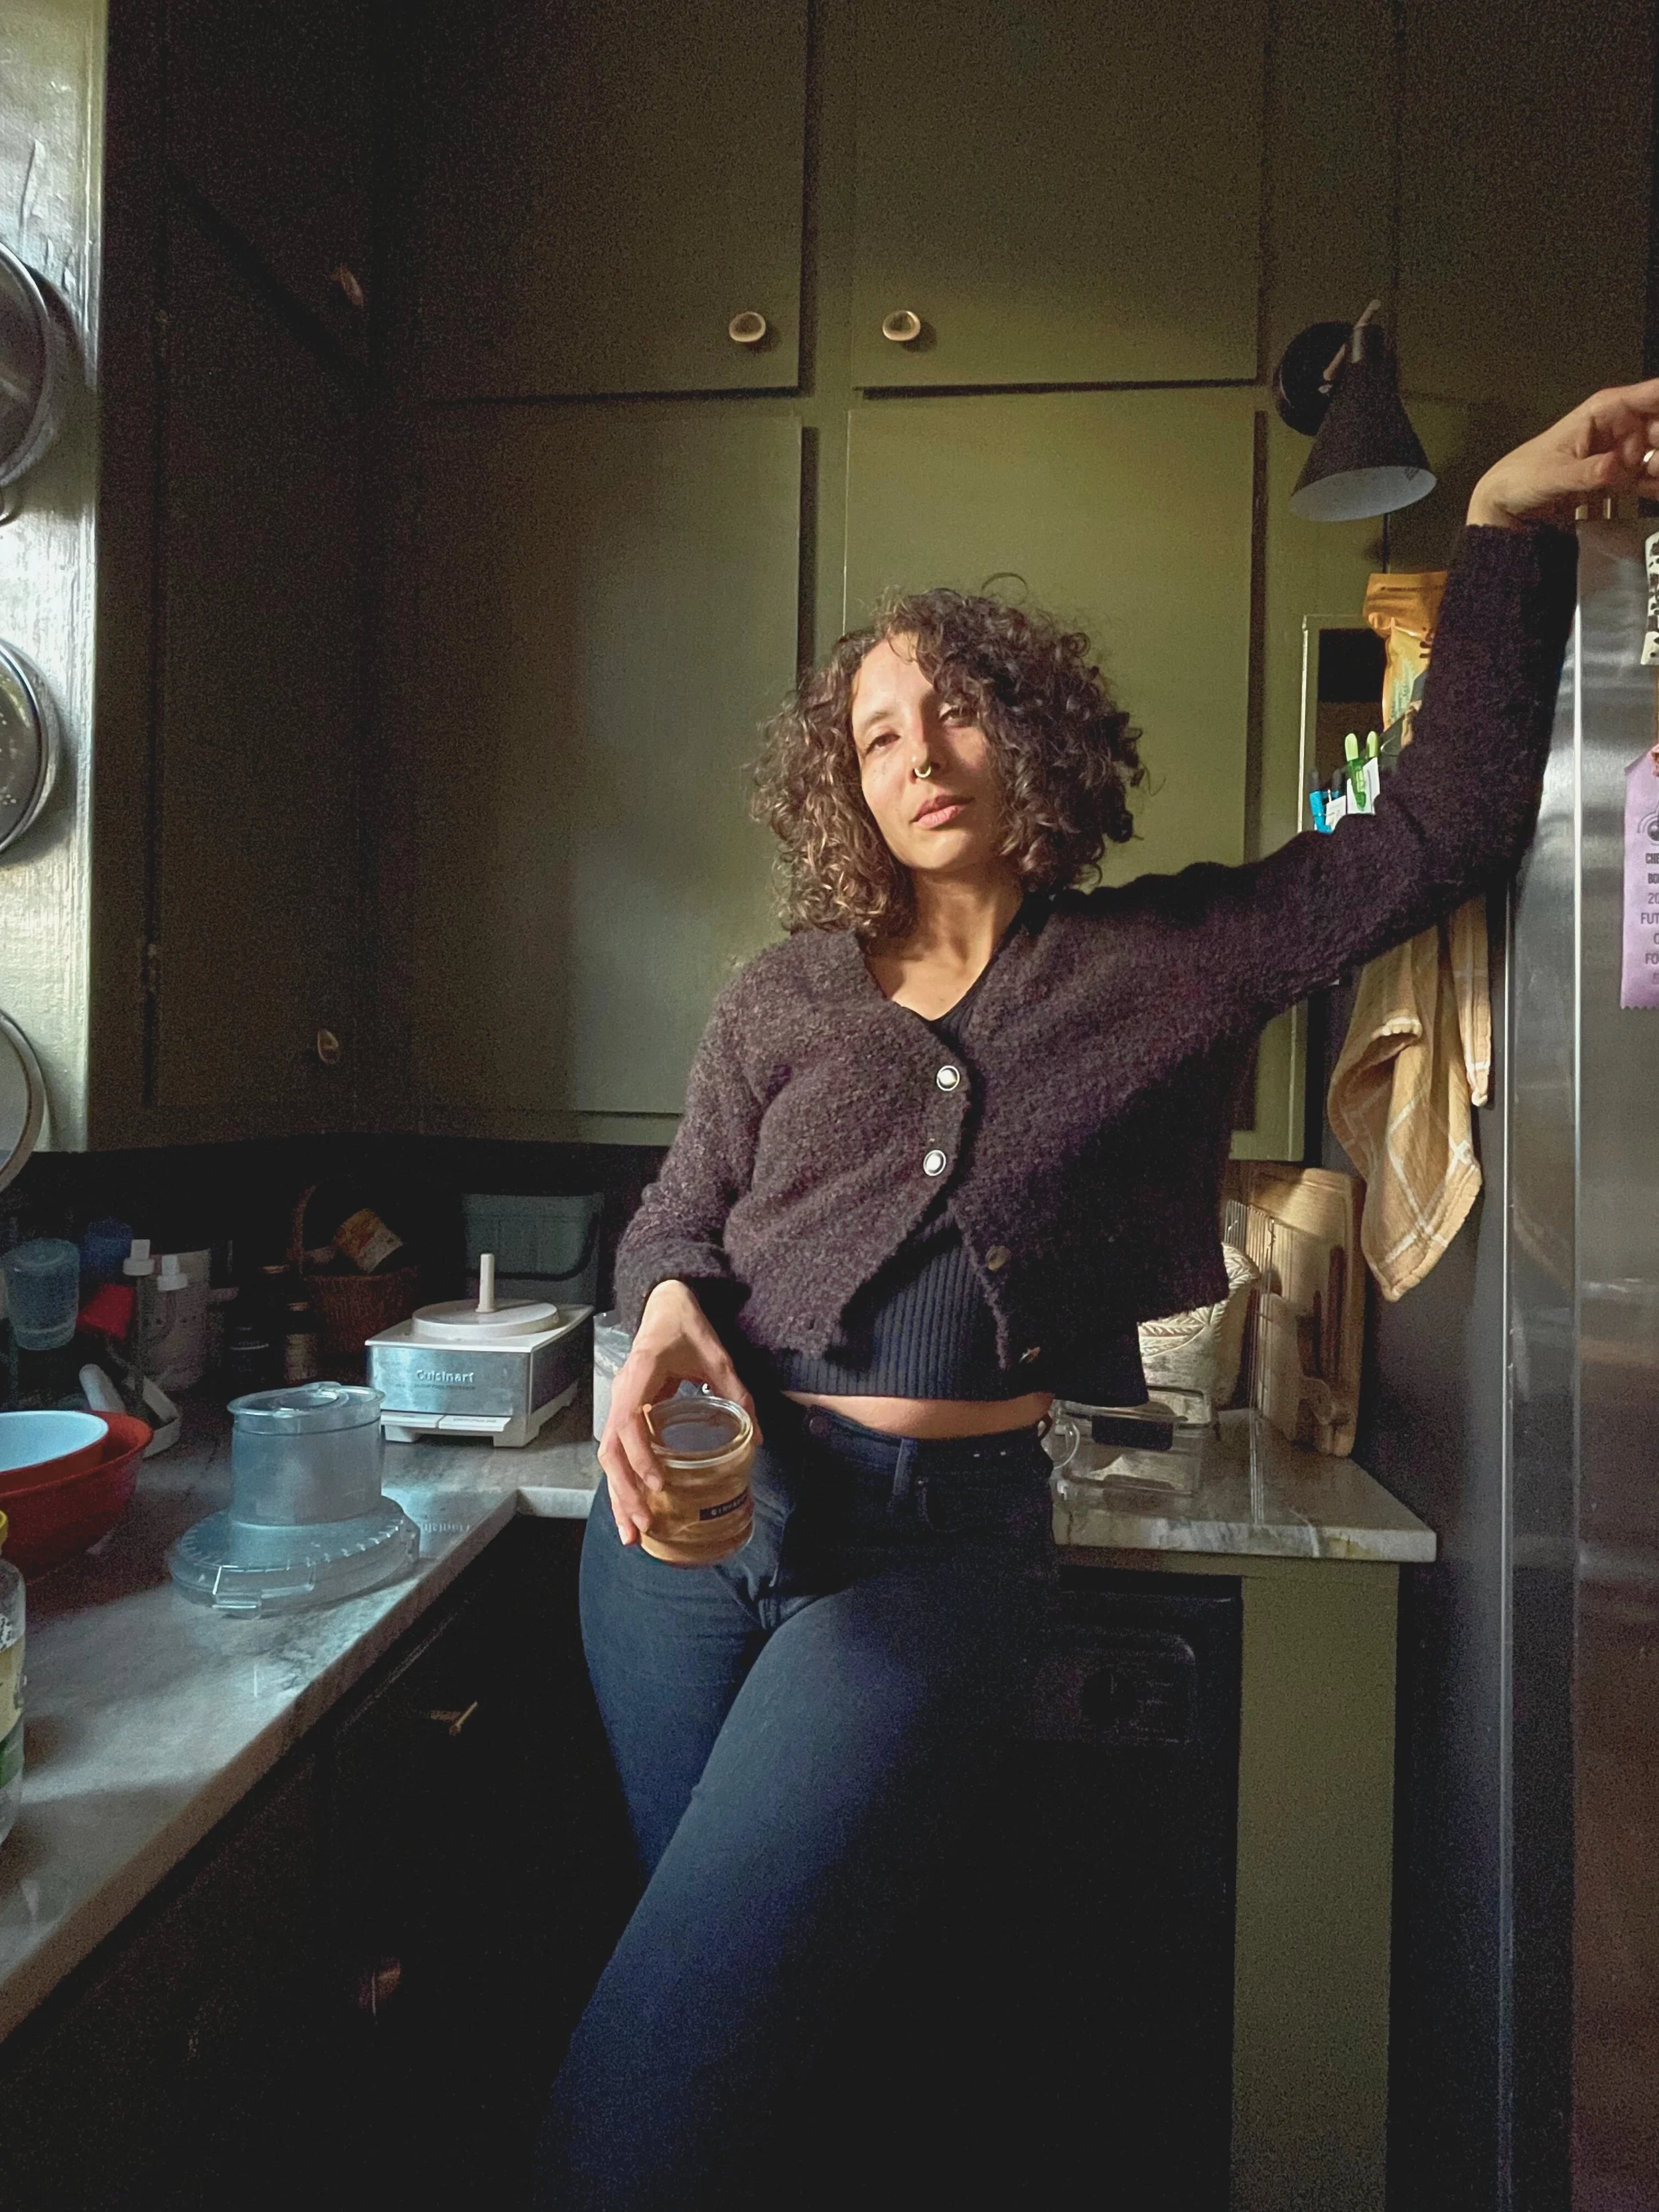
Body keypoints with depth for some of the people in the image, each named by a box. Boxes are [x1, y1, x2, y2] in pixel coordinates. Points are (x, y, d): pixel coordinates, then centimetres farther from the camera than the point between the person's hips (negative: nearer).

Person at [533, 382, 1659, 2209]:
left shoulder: (1164, 960, 4)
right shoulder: (785, 994, 7)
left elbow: (1439, 829, 3)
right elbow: (675, 1215, 9)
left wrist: (1503, 530, 1)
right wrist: (669, 1305, -13)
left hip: (934, 1545, -3)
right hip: (693, 1506, 3)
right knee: (729, 1965, 20)